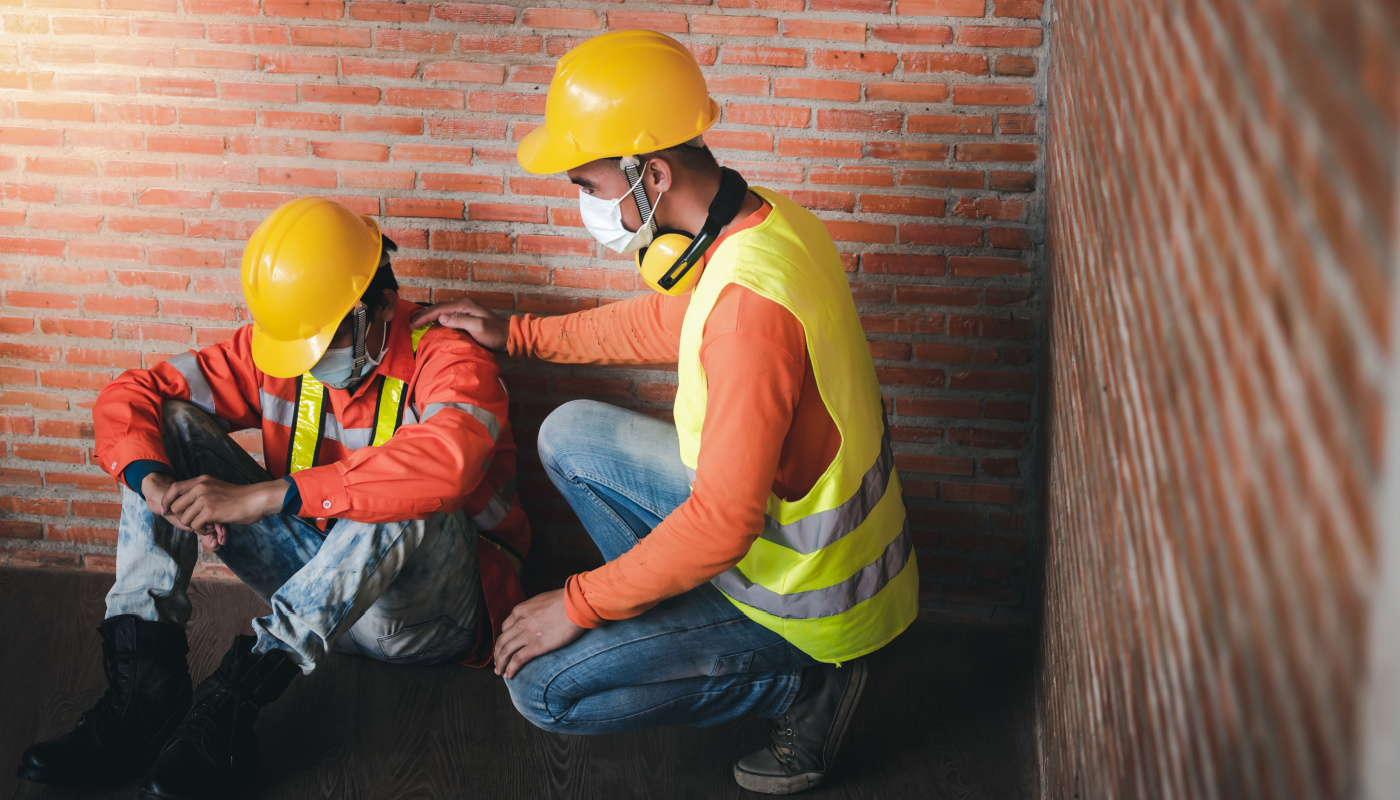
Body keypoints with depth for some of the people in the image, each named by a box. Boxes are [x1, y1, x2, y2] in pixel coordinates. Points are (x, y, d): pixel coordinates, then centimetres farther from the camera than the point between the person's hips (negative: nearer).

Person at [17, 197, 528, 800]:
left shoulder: (446, 362, -19)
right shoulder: (272, 350, -1)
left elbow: (445, 462, -43)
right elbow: (128, 398, -3)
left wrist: (260, 497, -43)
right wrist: (155, 483, -27)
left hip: (425, 616, -5)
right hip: (308, 587, 6)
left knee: (408, 498, -39)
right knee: (172, 425, -7)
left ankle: (229, 704, -36)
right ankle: (145, 691, -21)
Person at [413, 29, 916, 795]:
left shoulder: (750, 300, -34)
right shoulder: (756, 217, -4)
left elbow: (722, 524, -32)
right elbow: (669, 324, 18)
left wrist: (579, 604, -20)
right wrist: (519, 335, 20)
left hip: (813, 595, -9)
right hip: (774, 508, 9)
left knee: (541, 685, -9)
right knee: (570, 436, 14)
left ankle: (801, 678, 1)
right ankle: (690, 623, 15)